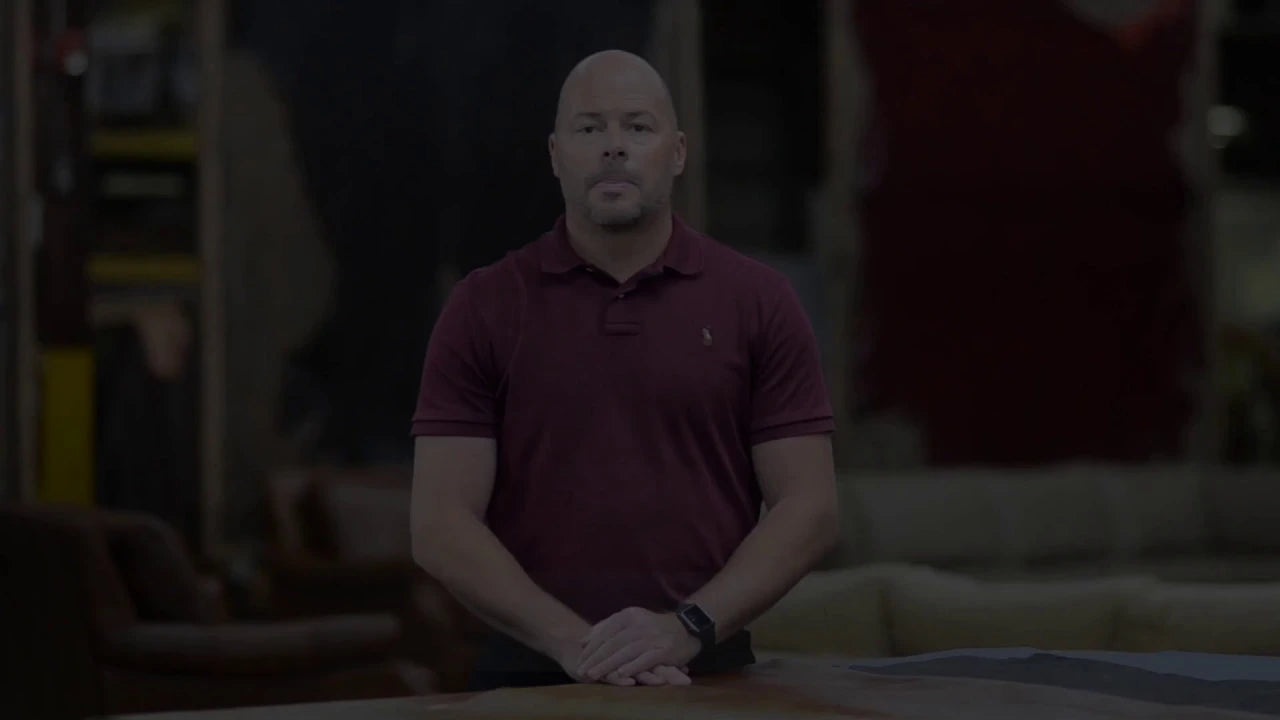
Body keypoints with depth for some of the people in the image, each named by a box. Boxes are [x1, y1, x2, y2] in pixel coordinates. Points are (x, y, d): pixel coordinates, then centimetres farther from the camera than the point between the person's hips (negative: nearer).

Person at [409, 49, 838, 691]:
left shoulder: (758, 300, 5)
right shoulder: (483, 308, 3)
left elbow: (808, 509, 2)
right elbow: (440, 526, -2)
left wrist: (688, 627, -11)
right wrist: (574, 641, -13)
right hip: (531, 677, 0)